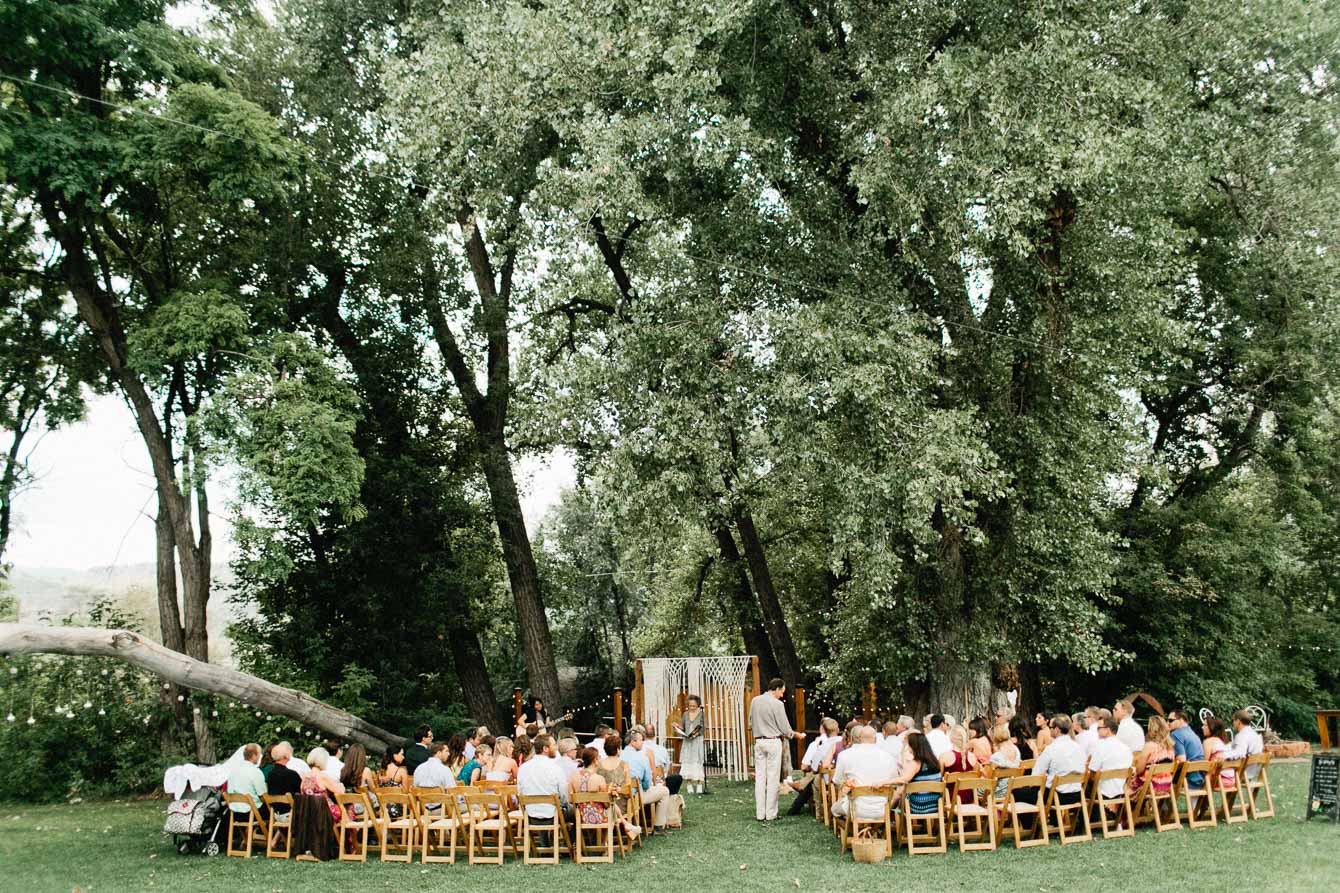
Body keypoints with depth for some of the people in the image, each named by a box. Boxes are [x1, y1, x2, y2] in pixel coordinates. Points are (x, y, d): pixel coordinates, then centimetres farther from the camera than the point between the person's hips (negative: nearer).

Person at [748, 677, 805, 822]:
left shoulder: (755, 701, 4)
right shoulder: (777, 704, -13)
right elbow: (785, 729, -8)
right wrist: (797, 735, 9)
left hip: (759, 741, 5)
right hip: (773, 742, -5)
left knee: (760, 777, 8)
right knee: (773, 778, 1)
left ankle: (760, 813, 11)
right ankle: (770, 814, 4)